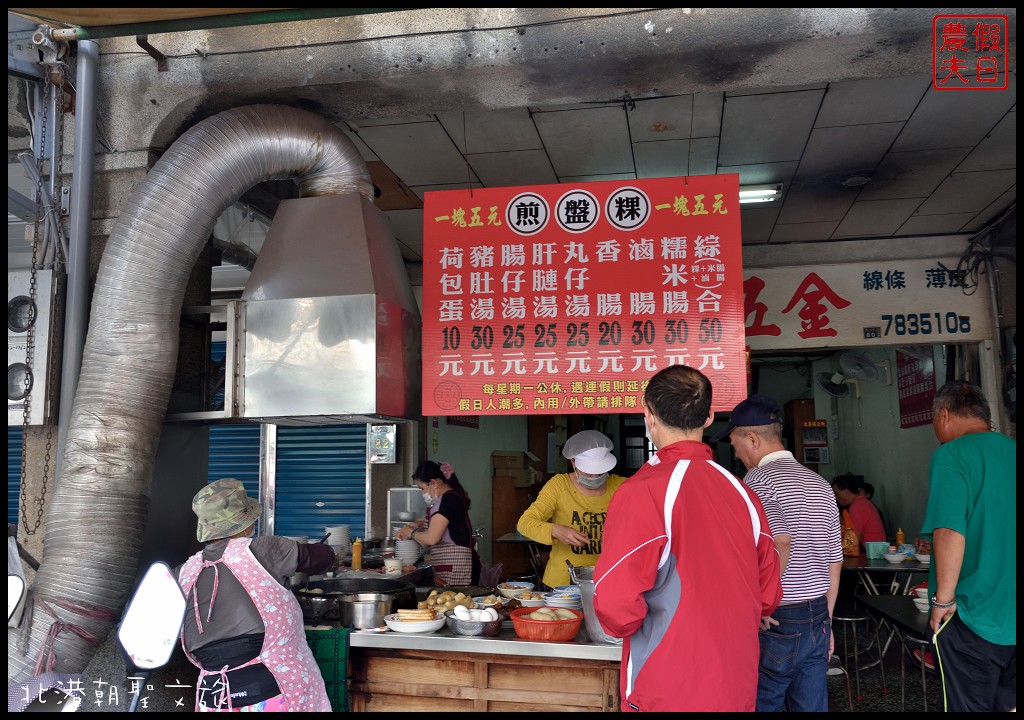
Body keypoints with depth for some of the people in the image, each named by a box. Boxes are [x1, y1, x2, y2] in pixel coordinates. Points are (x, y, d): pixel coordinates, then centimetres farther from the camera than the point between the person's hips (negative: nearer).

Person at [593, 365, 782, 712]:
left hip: (667, 694, -5)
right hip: (738, 688, 6)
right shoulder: (742, 493, -1)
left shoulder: (643, 492, -19)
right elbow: (767, 596, 7)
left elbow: (616, 605, -21)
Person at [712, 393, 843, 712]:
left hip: (776, 623, -7)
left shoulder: (759, 479, -13)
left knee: (761, 704, 6)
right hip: (817, 618, 7)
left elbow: (779, 542, -31)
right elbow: (834, 562, 16)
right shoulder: (820, 484, 11)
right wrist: (825, 620, 22)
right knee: (812, 706, 14)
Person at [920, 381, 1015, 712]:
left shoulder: (951, 456, -13)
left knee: (972, 705, 4)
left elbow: (949, 531, -23)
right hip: (1012, 615, 6)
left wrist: (943, 598, -14)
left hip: (974, 616, -6)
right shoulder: (1012, 451, 7)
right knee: (1007, 703, 15)